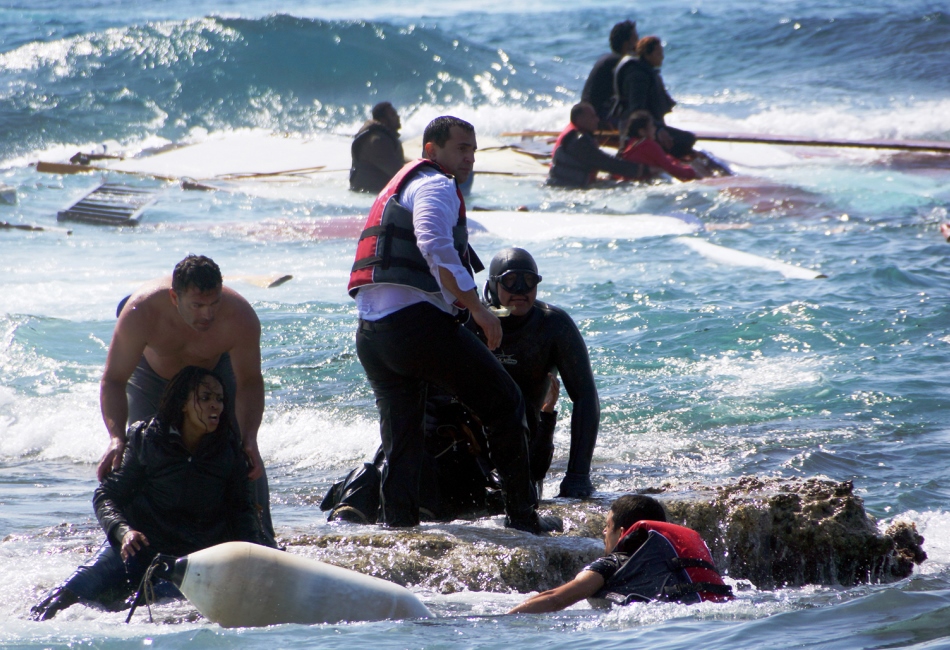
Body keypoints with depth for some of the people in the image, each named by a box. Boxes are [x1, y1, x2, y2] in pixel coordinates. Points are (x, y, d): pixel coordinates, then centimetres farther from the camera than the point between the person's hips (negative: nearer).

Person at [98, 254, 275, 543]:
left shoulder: (241, 318, -40)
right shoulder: (140, 312, -42)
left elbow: (249, 382, -25)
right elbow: (113, 380, -33)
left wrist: (249, 440, -39)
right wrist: (117, 438, -48)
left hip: (217, 370, 0)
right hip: (154, 374, 0)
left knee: (244, 456, -10)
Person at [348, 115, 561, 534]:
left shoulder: (397, 188, 30)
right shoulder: (436, 186, -1)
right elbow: (435, 247, -20)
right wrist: (477, 308, -18)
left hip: (370, 334, 9)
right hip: (418, 322, -9)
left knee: (401, 442, 13)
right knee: (504, 404, 3)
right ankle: (522, 515, 4)